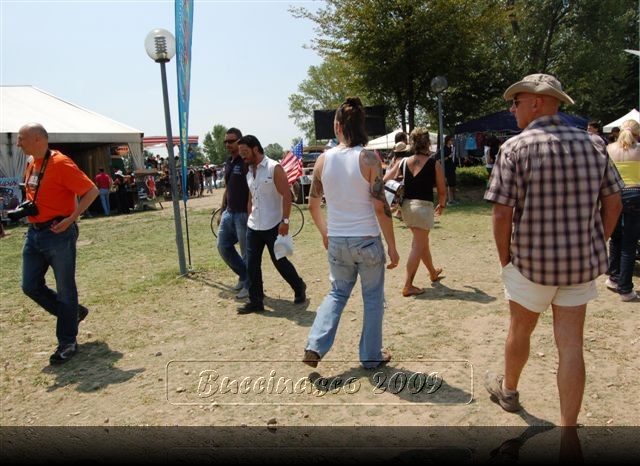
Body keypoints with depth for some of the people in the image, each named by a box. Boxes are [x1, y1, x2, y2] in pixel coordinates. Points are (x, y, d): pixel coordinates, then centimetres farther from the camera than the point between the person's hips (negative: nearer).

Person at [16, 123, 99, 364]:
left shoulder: (60, 163, -14)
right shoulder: (31, 164, 11)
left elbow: (92, 191, -17)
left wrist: (71, 219, -21)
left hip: (58, 234, -8)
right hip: (34, 232, 9)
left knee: (65, 289, 2)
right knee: (31, 286, 11)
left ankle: (67, 342, 14)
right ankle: (72, 312, 32)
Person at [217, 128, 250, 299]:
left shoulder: (246, 162, -13)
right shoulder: (228, 163, 14)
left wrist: (250, 214, -21)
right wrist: (222, 211, 19)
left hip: (243, 214, -9)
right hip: (229, 213, 9)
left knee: (247, 252, 1)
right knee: (223, 246, 13)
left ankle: (249, 285, 15)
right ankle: (243, 275, 29)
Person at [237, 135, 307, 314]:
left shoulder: (274, 168, -11)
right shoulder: (249, 172, 11)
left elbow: (286, 195, -15)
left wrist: (285, 221, -20)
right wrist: (250, 219, 16)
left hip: (272, 226, -6)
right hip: (253, 227, 6)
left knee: (279, 262, 4)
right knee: (252, 265, 3)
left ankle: (299, 287, 28)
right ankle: (255, 302, 12)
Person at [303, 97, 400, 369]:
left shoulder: (323, 159, -1)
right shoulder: (368, 159, -12)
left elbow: (313, 206, 6)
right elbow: (381, 207, -14)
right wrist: (392, 247, -5)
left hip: (336, 242, 4)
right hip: (367, 241, -3)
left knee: (337, 293, 23)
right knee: (373, 298, 15)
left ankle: (314, 347, 13)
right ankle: (371, 356, 26)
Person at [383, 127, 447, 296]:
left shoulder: (403, 162, 5)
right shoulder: (434, 163, -6)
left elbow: (384, 181, 1)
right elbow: (442, 190, -2)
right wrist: (441, 205, 17)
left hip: (406, 206, 6)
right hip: (423, 206, -6)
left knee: (422, 242, 23)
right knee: (418, 246, 0)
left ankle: (433, 272, 44)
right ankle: (408, 286, -1)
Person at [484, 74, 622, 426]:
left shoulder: (515, 147, -13)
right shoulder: (589, 144, 3)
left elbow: (502, 214, -17)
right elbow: (613, 203, 6)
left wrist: (505, 260, -4)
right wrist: (594, 248, 14)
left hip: (531, 261, -4)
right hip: (582, 263, 4)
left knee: (520, 331, 19)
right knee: (570, 344, 8)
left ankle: (507, 390, 43)